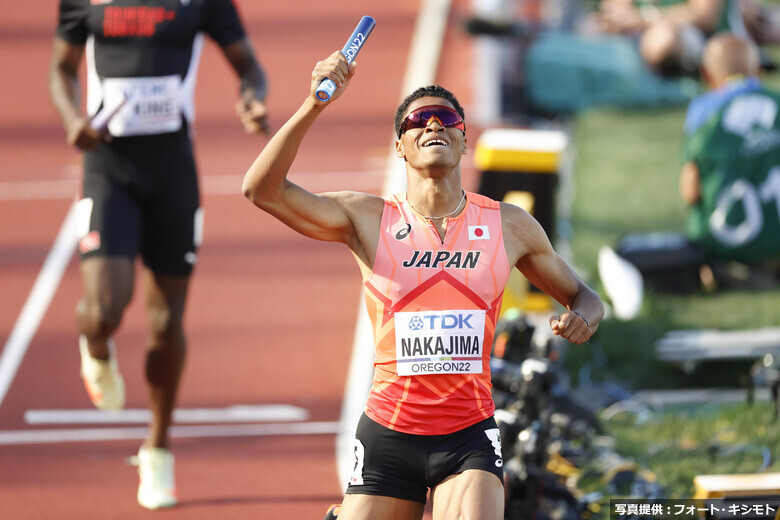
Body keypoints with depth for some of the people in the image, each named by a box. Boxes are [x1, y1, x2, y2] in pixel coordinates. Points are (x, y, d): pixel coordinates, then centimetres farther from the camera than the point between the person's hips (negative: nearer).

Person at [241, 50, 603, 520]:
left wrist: (581, 319, -8)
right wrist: (316, 105, -21)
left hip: (470, 435, 0)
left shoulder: (509, 226, 5)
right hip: (388, 433, 0)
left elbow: (582, 296, 17)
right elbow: (262, 189, -12)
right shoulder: (367, 218, 0)